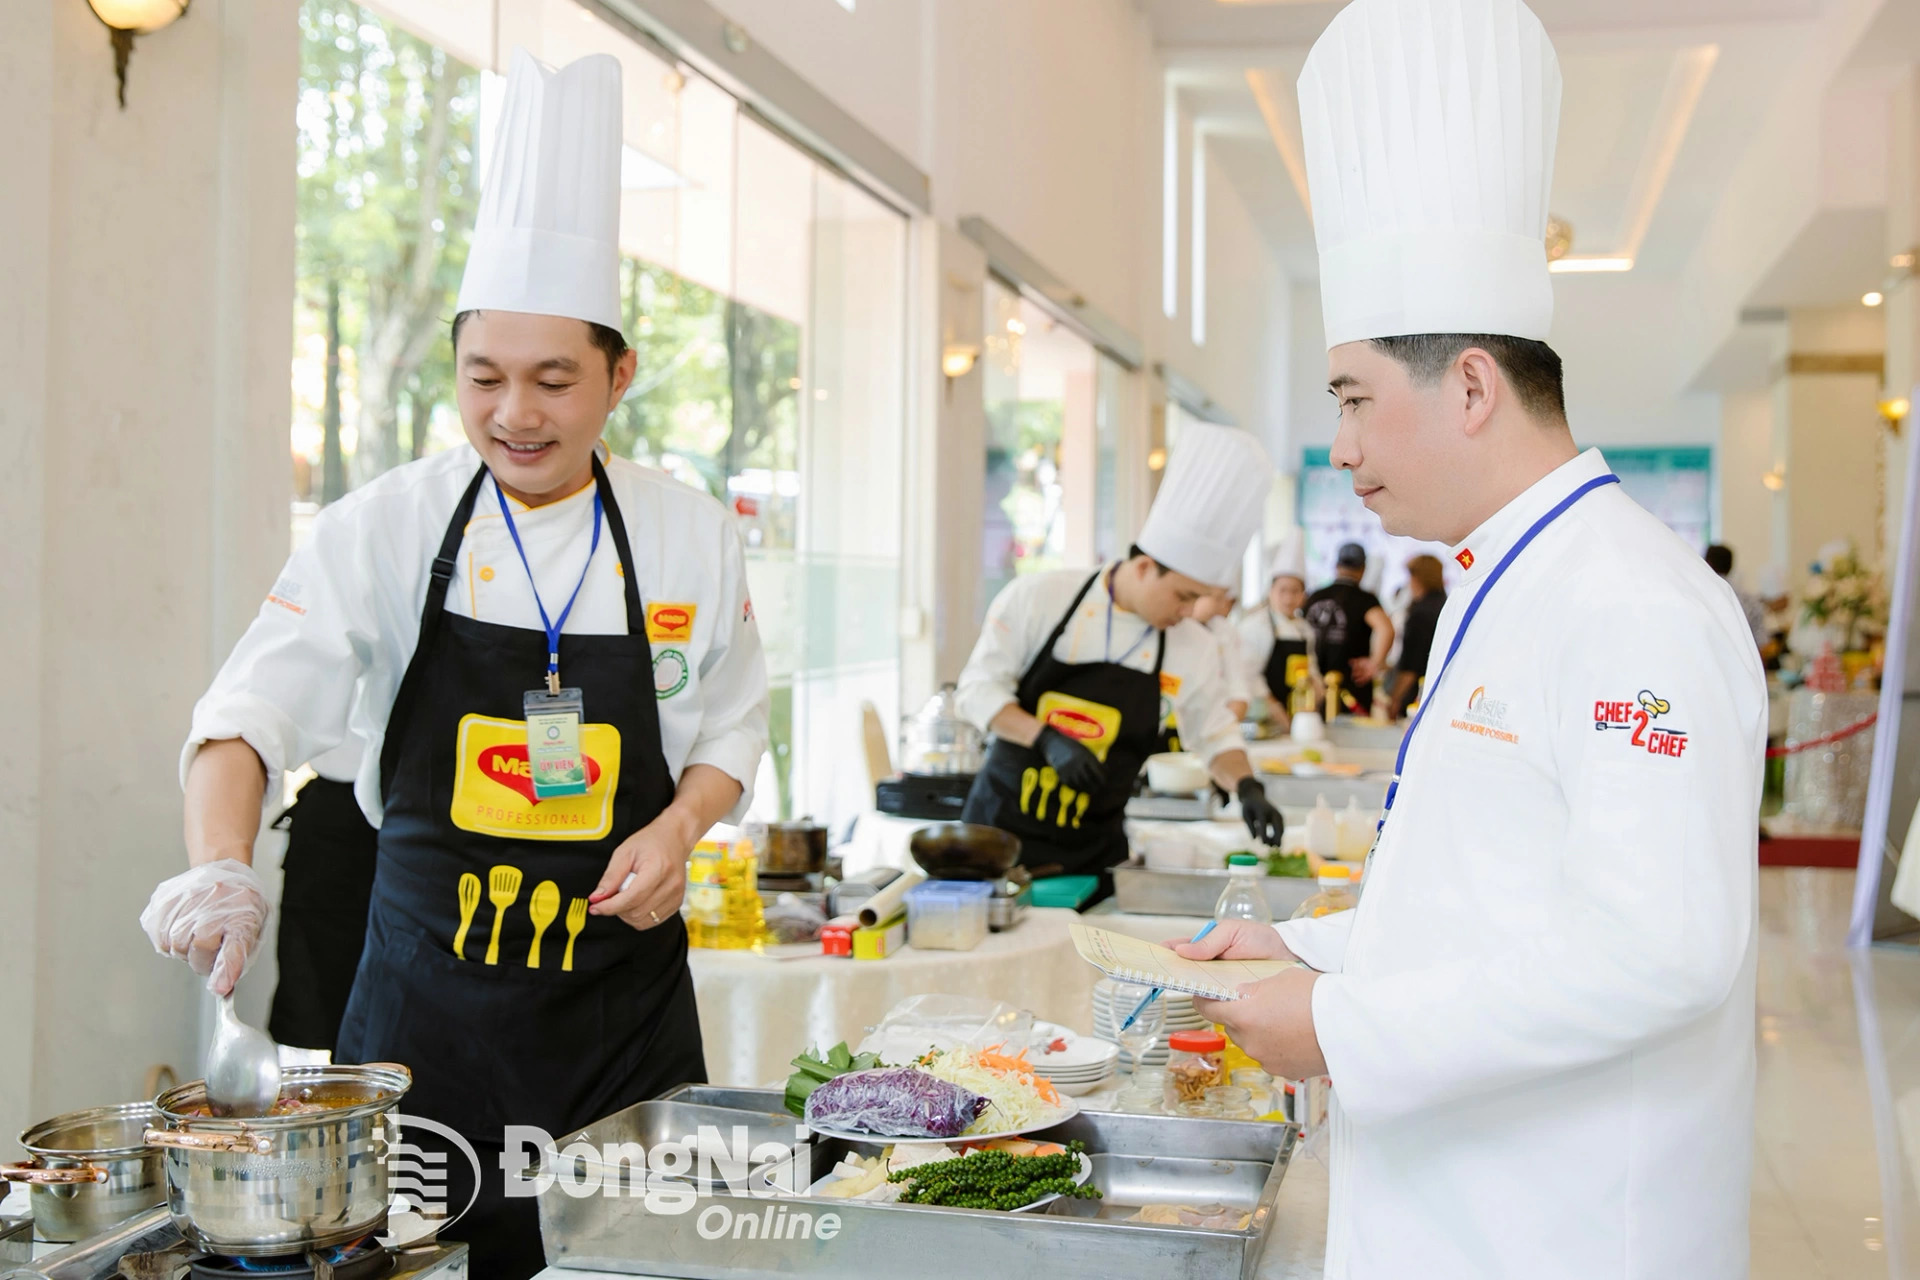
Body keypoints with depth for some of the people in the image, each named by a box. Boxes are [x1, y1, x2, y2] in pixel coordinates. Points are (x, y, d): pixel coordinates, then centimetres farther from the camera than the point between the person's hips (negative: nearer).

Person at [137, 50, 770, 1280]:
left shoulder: (692, 536, -1)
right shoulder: (389, 528, -5)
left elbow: (730, 730, 9)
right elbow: (253, 712, -11)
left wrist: (679, 826, -10)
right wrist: (222, 867, -29)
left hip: (622, 1001, 1)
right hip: (428, 988, 0)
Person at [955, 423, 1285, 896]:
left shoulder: (1195, 650, -2)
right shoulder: (1040, 598, -10)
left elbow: (1215, 735, 11)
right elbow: (979, 688, -8)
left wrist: (1247, 786, -9)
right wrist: (1047, 739, -22)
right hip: (1000, 822, -2)